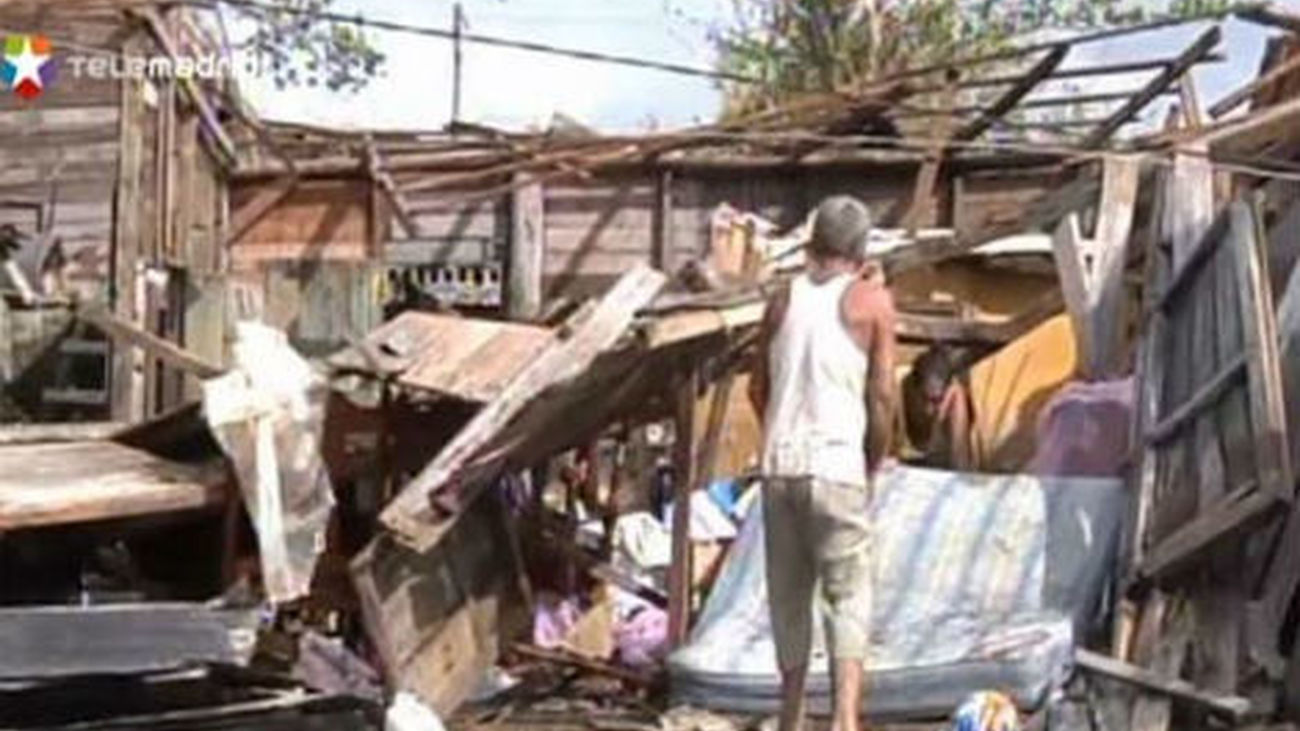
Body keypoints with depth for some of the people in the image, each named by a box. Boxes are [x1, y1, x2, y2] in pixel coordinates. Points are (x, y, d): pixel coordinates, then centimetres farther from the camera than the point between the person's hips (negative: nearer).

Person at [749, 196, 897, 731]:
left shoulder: (783, 300, 11)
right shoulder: (871, 300, 0)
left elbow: (758, 390, 14)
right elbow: (882, 394, -3)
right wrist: (875, 462, 10)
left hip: (780, 465, 4)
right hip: (836, 467, -4)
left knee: (788, 596, 14)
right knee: (849, 594, 1)